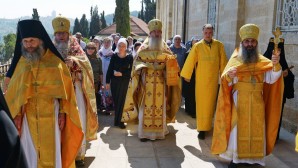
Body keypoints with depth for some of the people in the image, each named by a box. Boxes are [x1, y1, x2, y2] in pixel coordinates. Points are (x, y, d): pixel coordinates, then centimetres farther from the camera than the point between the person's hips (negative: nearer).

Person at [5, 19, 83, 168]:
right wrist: (17, 114, 0)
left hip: (51, 115, -2)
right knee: (30, 150, 10)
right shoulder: (21, 63, 2)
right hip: (28, 116, 2)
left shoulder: (55, 62, -5)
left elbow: (64, 89, -3)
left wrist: (63, 113, -7)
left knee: (52, 150, 6)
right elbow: (15, 92, 5)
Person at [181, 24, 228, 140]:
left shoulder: (219, 45, -1)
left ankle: (207, 124, 26)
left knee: (210, 102, 10)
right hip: (201, 79, -1)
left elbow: (223, 62, 3)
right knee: (201, 103, 2)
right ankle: (202, 128, 7)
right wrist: (186, 75, 2)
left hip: (213, 79, 1)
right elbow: (190, 61, -2)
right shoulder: (197, 46, -5)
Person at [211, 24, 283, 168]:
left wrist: (276, 65, -27)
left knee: (256, 130, 7)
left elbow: (272, 79, -9)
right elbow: (226, 81, -10)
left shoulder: (263, 62, 5)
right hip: (239, 103, -2)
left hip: (257, 103, 2)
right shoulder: (235, 60, -1)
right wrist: (228, 75, -33)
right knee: (238, 129, 1)